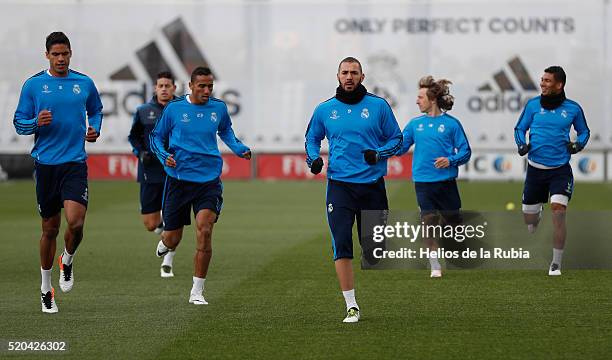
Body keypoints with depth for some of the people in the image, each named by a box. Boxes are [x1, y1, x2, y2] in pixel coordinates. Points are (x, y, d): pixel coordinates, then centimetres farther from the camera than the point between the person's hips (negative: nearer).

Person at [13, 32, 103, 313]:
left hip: (75, 163, 0)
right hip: (46, 163, 0)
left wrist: (95, 129, 4)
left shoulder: (84, 84, 5)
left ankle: (67, 260, 16)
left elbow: (96, 110, 23)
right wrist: (37, 122, -16)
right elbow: (19, 122, 4)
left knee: (76, 222, -17)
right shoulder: (33, 85, 1)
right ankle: (45, 288, 22)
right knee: (50, 228, 6)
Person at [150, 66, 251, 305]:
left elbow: (225, 131, 25)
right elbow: (157, 137, 9)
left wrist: (240, 149, 7)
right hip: (178, 179, -1)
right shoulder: (174, 109, -1)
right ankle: (165, 244, 46)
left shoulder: (219, 108, 5)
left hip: (209, 180, 1)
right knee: (172, 238, 4)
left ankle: (197, 291, -8)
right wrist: (165, 156, -10)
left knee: (204, 231, -18)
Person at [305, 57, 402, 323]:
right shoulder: (324, 110, 7)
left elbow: (396, 138, 8)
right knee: (341, 243, -12)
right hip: (339, 185, 0)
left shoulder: (379, 106, 3)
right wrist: (313, 158, 0)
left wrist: (378, 154, -11)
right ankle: (351, 305, -8)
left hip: (372, 185, 0)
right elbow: (312, 138, 20)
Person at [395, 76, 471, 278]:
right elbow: (399, 147, 11)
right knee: (429, 223, -4)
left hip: (446, 181, -2)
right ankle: (435, 266, 3)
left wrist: (450, 160, -17)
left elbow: (465, 151, -1)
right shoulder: (415, 124, 9)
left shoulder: (451, 123, -2)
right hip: (423, 182, 2)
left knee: (455, 222, 7)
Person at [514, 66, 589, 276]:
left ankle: (556, 264, -7)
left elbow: (584, 131, 14)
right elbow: (520, 128, 10)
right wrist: (521, 144, -9)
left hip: (560, 170, -2)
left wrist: (579, 144, -6)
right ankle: (537, 214, 51)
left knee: (558, 211, -18)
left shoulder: (573, 109, -1)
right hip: (535, 169, 2)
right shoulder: (533, 105, 0)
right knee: (528, 219, 8)